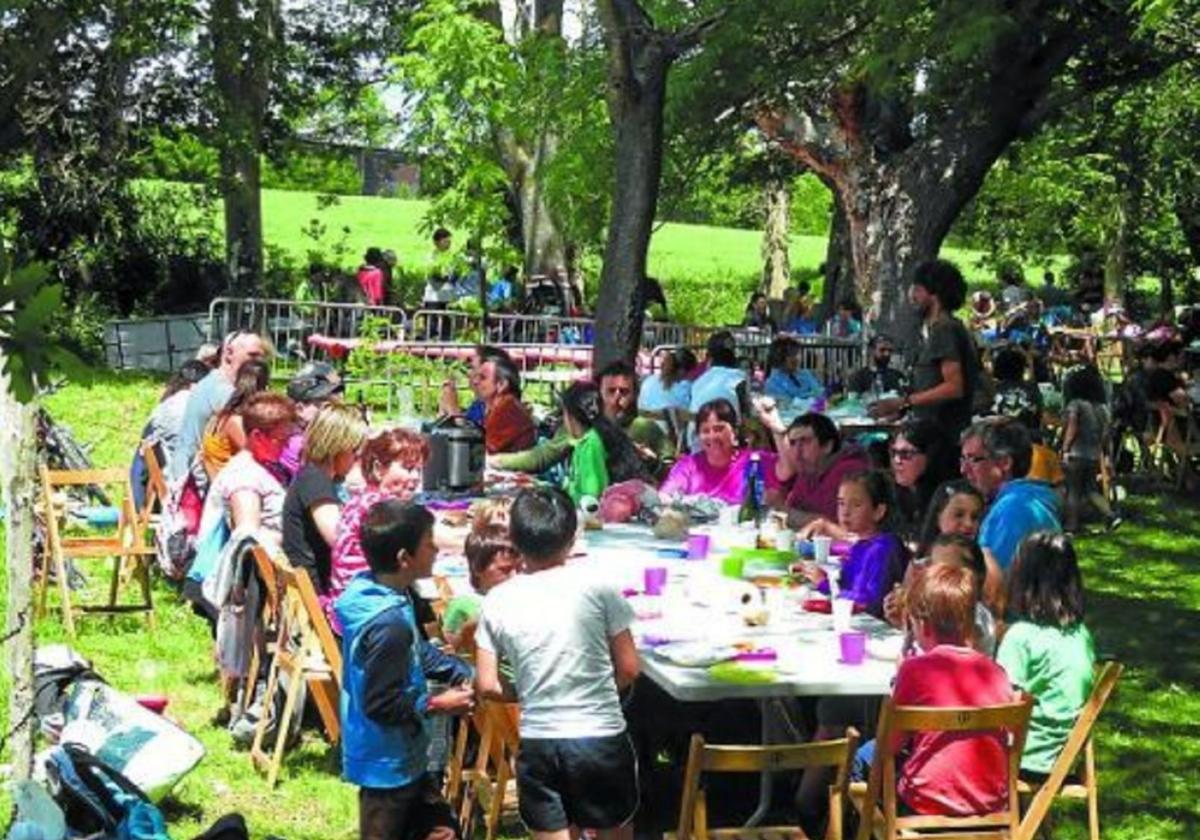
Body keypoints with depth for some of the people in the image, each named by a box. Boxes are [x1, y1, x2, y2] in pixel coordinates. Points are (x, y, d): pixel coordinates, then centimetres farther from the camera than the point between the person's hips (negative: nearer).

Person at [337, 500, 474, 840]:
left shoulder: (382, 593, -1)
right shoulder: (388, 623, -31)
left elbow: (418, 651, 14)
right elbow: (382, 703, -27)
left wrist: (463, 674, 2)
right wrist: (437, 705, -14)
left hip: (403, 756, 10)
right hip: (386, 762, -10)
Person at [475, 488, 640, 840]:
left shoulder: (497, 602, -2)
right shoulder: (597, 586, -8)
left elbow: (488, 686, -1)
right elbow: (628, 669, -3)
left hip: (538, 744, 2)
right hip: (601, 738, -1)